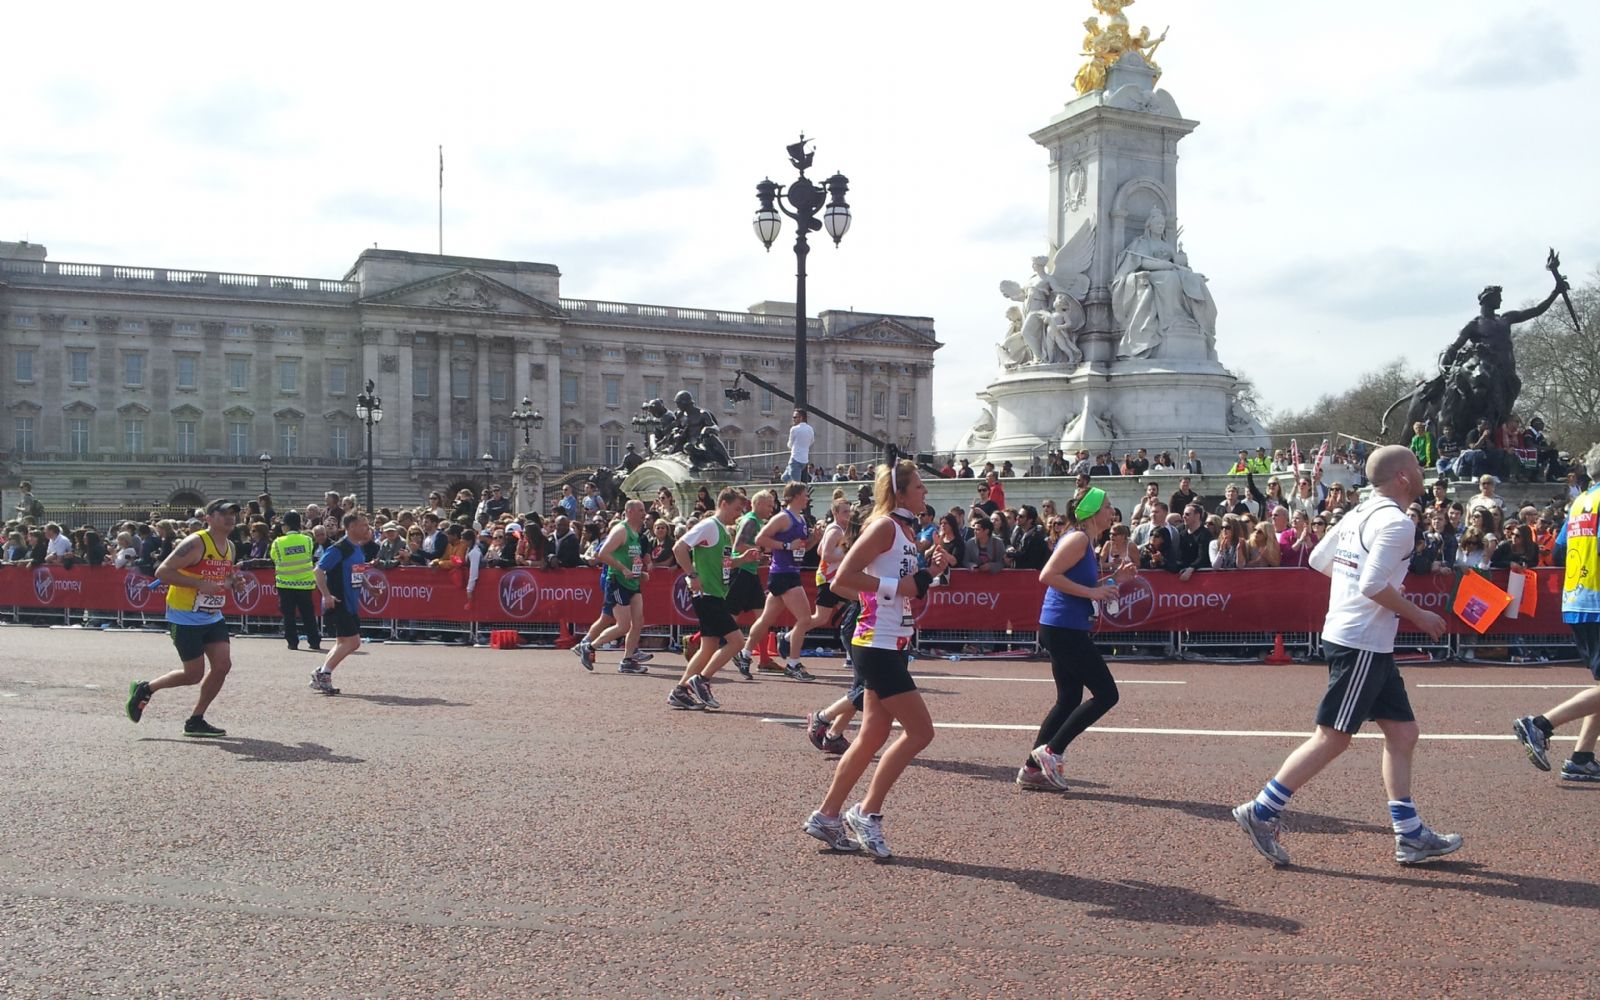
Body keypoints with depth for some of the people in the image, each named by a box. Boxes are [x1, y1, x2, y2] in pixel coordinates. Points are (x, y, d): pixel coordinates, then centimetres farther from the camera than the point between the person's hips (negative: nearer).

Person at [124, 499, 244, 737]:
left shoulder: (230, 547, 8)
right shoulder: (195, 543, -17)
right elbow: (162, 572, -20)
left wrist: (232, 581, 0)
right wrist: (200, 585, -27)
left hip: (213, 617, 8)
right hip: (185, 617, -8)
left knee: (223, 665, -3)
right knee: (194, 674, -3)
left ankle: (196, 721, 10)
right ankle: (144, 689, 23)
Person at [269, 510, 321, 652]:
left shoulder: (278, 542, -9)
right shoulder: (307, 540, -4)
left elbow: (274, 558, 1)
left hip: (286, 583, -1)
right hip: (305, 582, 1)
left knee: (289, 614, 8)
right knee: (308, 614, 7)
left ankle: (292, 641, 7)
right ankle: (314, 641, 5)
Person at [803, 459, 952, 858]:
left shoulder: (907, 530, 15)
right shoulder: (884, 526, -13)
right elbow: (842, 579, -21)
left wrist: (930, 571, 8)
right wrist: (895, 585, -20)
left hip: (890, 646, 10)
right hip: (877, 645, -10)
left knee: (873, 736, 12)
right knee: (920, 731, -7)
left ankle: (826, 817, 20)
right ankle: (867, 813, 2)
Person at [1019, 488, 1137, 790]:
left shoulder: (1086, 541, 17)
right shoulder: (1077, 538, -13)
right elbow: (1048, 575, -22)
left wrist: (1113, 580, 13)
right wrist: (1091, 592, -20)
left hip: (1065, 631, 10)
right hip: (1065, 631, -10)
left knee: (1069, 700, 13)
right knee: (1106, 694, -5)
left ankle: (1032, 769, 15)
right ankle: (1051, 751, -2)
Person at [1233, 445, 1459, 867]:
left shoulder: (1359, 513, 12)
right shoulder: (1397, 522, -15)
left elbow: (1318, 560, 19)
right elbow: (1373, 585, -23)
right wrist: (1417, 615, -11)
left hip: (1369, 644, 10)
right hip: (1362, 643, -10)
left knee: (1402, 731, 12)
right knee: (1332, 737, -5)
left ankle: (1410, 836, 17)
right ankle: (1260, 813, -1)